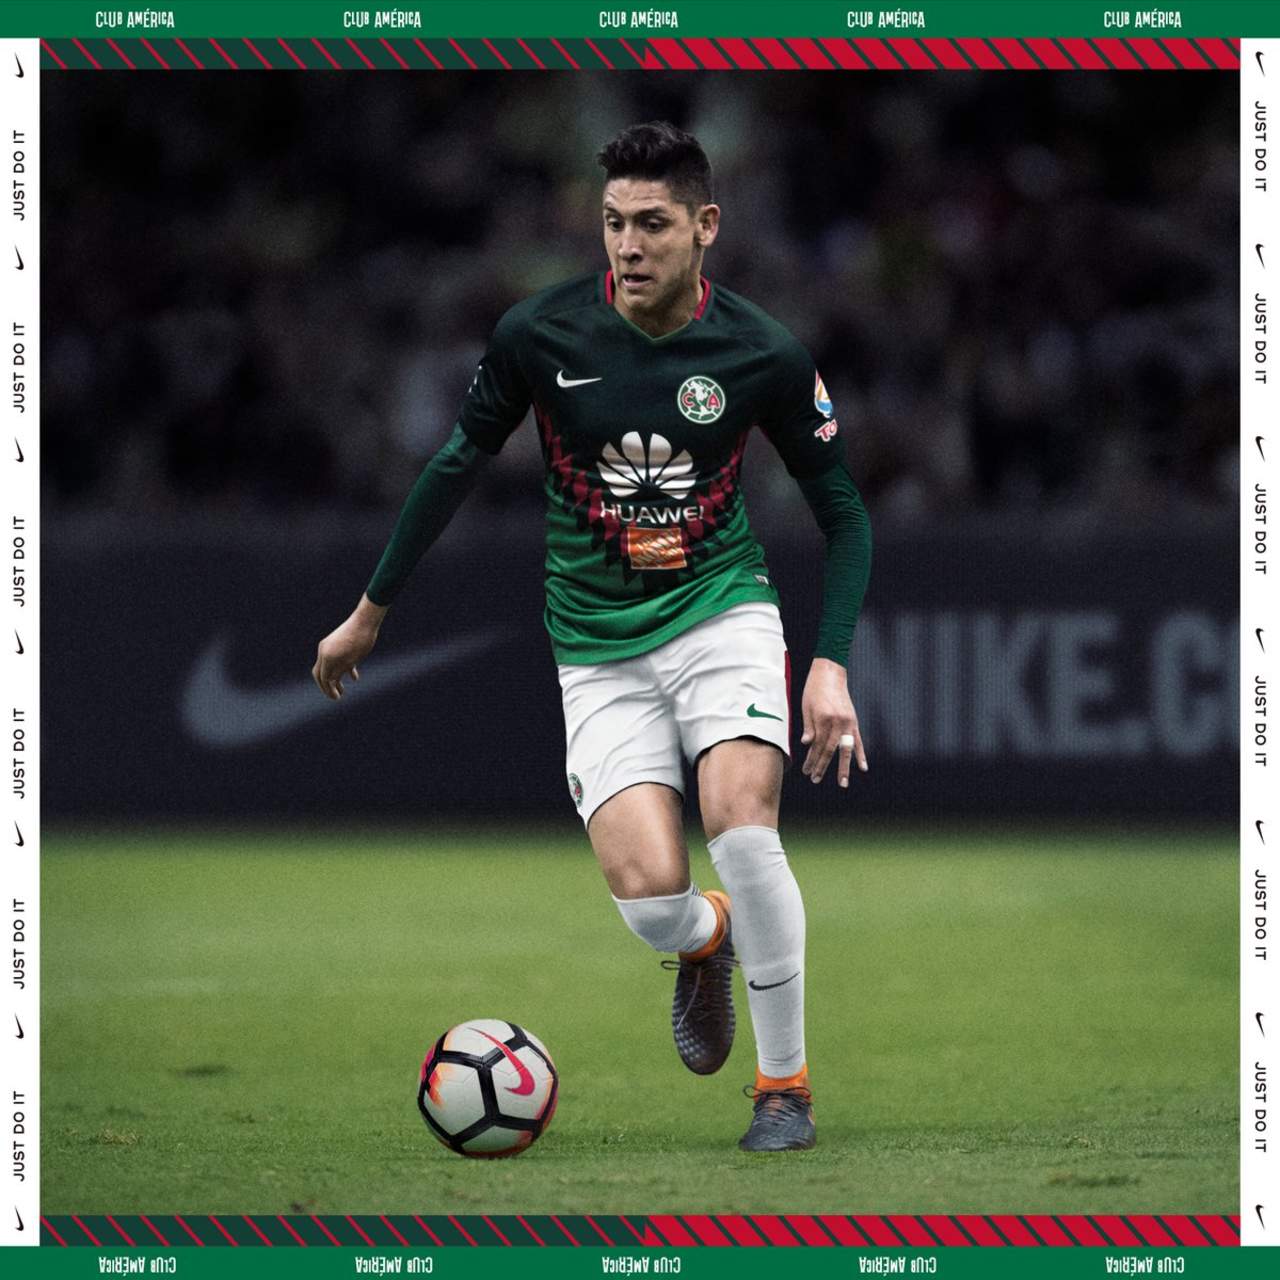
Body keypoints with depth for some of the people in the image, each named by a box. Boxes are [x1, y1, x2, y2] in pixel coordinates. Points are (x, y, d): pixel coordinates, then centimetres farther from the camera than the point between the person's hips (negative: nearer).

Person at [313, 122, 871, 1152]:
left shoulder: (762, 355, -9)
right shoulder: (539, 335, -9)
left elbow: (844, 514, 2)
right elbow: (460, 462, 8)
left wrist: (832, 665, -10)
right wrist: (372, 611, 13)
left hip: (721, 613, -1)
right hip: (599, 650, 1)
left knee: (741, 827, -26)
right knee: (650, 900, -17)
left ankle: (787, 1085, -7)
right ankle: (709, 942, 23)